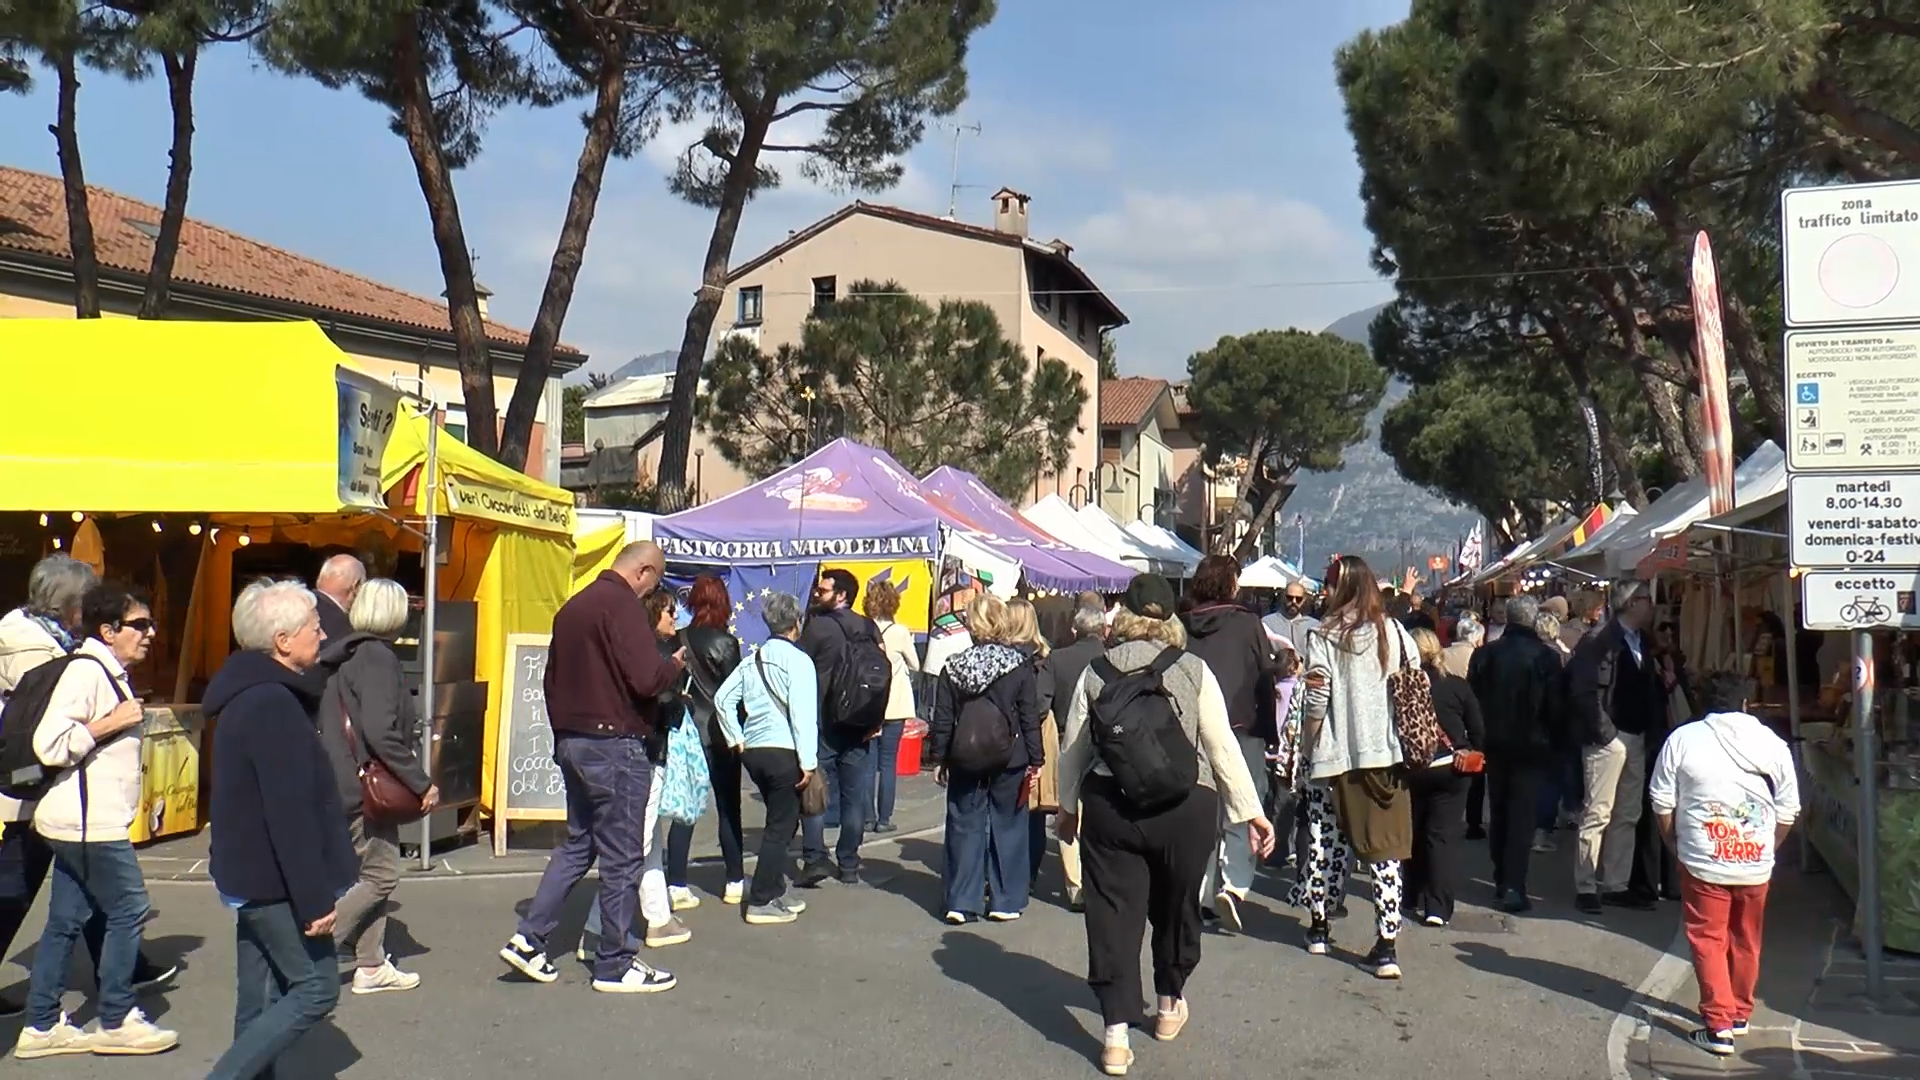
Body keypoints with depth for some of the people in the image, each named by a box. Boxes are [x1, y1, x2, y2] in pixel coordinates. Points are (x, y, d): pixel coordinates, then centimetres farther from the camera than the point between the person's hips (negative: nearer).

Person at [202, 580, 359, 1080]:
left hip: (250, 877, 10)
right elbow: (291, 814, -24)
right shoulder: (274, 704, -21)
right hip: (275, 883, -10)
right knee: (316, 986, -3)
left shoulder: (249, 695, 11)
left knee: (261, 1000, 13)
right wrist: (315, 899, -22)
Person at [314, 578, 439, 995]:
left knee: (374, 871, 14)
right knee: (380, 874, -2)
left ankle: (371, 966, 18)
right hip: (367, 784, -10)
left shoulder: (347, 655, 12)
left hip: (345, 782, 10)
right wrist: (422, 783, -19)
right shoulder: (378, 657, -16)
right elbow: (381, 733, -24)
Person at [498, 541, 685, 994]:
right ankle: (615, 965, 9)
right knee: (621, 856, 1)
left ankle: (528, 939, 15)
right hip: (614, 744, -9)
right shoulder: (623, 605, -16)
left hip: (571, 741, 9)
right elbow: (646, 678, -24)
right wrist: (675, 665, -4)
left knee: (577, 844, 19)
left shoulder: (574, 605, 12)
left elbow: (554, 678, 18)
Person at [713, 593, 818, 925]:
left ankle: (776, 890, 25)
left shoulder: (752, 661, 12)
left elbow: (723, 699, 11)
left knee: (780, 821, 20)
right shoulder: (798, 660, -9)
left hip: (753, 750, 7)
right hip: (784, 751, -7)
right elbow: (803, 712, -15)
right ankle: (762, 901, 1)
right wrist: (808, 761, -14)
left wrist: (736, 739, 15)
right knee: (780, 826, 1)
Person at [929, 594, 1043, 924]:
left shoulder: (954, 667, -2)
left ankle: (961, 902, 8)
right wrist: (1036, 759, 2)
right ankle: (1006, 901, 14)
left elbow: (943, 720, 0)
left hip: (965, 761, 1)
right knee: (1007, 826, 9)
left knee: (965, 827, 9)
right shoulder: (1021, 668, -6)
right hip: (1009, 761, -1)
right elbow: (1030, 718, -5)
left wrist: (939, 758, 8)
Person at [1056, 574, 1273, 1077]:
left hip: (1109, 805, 0)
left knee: (1113, 911, 4)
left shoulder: (1096, 673, 2)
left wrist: (1068, 807, 21)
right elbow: (1223, 746, -4)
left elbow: (1073, 748, 6)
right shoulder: (1193, 670, -2)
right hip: (1184, 806, 0)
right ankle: (1168, 1005, 39)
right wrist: (1251, 811, 2)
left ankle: (1116, 1035, -1)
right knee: (1176, 905, 19)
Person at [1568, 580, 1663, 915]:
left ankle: (1616, 885, 20)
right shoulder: (1598, 641, -12)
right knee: (1598, 814, -6)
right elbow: (1582, 692, -17)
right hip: (1608, 739, -9)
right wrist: (1604, 732, -17)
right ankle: (1586, 887, 1)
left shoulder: (1641, 642, 15)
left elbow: (1648, 687, 19)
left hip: (1636, 738, 9)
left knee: (1627, 816, 12)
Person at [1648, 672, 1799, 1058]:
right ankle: (1740, 1012, 32)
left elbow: (1662, 802, -2)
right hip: (1756, 864, 3)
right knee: (1746, 942, 18)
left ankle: (1719, 1025, 1)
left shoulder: (1683, 738, -4)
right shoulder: (1772, 743, 1)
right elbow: (1788, 810, 4)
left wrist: (1676, 844, 13)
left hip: (1703, 862, -3)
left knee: (1708, 940, 5)